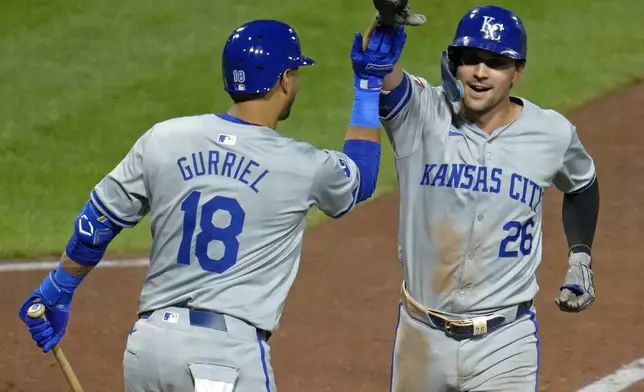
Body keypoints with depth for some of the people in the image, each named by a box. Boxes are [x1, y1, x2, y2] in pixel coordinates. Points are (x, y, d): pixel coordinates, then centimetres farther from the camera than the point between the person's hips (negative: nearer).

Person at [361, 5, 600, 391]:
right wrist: (388, 17, -49)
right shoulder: (422, 115, -10)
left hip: (505, 344, 0)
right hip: (422, 336, 1)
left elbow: (581, 185, 20)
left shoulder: (553, 134, -3)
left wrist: (580, 258, 11)